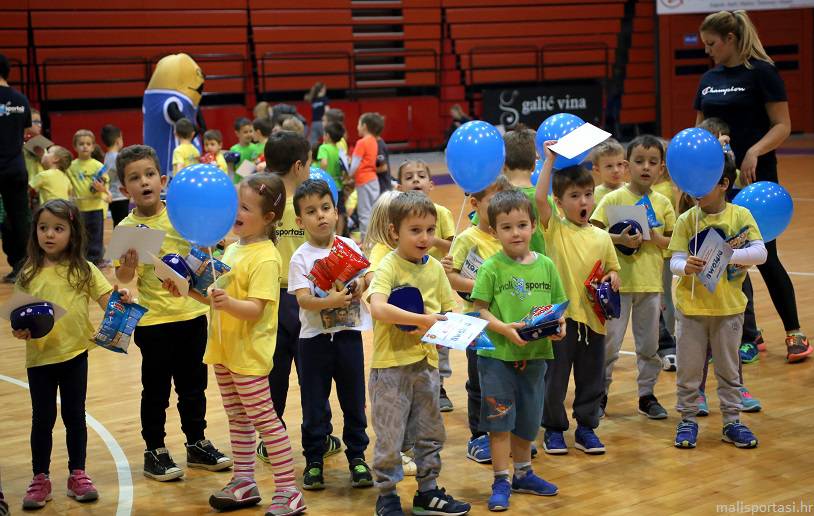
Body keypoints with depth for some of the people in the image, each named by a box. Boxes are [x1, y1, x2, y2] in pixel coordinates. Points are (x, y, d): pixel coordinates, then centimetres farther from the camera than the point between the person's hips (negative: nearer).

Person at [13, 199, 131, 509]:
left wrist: (122, 300, -30)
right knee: (42, 418, 9)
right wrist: (20, 330, -18)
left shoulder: (84, 271, -3)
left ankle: (77, 474, 25)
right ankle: (40, 478, 22)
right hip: (39, 357, 1)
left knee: (74, 416, 11)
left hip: (74, 355, 0)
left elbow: (108, 301, -9)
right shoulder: (28, 274, -1)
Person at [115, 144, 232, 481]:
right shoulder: (127, 228, -8)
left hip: (192, 314, 3)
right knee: (156, 389, 7)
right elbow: (123, 278, -11)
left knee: (193, 384, 15)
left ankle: (197, 444, 30)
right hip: (153, 320, -3)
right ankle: (155, 452, 19)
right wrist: (128, 264, -31)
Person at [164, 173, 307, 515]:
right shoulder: (232, 248, 9)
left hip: (249, 352, -9)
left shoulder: (265, 257, -17)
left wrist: (228, 303, -41)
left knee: (264, 418, -5)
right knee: (237, 418, 17)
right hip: (224, 348, 9)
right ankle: (244, 483, 28)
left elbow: (254, 308, -24)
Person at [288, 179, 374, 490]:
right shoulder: (301, 258, -7)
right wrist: (330, 301, -33)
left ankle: (357, 456, 24)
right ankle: (314, 460, 19)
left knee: (354, 399, 11)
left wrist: (361, 284, -11)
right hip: (315, 338, -2)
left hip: (349, 334, 2)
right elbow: (302, 299, -16)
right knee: (314, 402, 7)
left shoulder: (349, 246, 1)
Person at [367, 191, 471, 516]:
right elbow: (378, 308, -29)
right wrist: (423, 319, -30)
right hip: (391, 365, -6)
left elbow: (452, 310, 10)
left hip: (426, 362, 6)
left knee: (430, 434, 15)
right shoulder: (388, 266, -12)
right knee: (389, 437, 3)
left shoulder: (435, 267, 6)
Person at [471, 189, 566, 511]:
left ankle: (523, 474, 33)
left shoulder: (546, 265, 3)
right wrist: (504, 329, -23)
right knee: (499, 419, 1)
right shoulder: (491, 268, -8)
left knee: (527, 420, 17)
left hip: (535, 354, 4)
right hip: (497, 354, -4)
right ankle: (501, 482, 11)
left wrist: (559, 325, -10)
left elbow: (558, 305, 10)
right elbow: (480, 310, -9)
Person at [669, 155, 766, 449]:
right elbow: (675, 261, -8)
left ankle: (732, 422, 23)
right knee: (688, 368, 7)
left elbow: (760, 252, -11)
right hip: (691, 307, 0)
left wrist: (726, 255, -25)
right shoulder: (686, 220, -4)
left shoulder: (741, 216, -4)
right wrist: (686, 266, -31)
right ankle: (688, 420, 20)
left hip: (728, 307, 0)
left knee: (729, 368, 11)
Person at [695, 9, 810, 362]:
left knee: (763, 256, -3)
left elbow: (783, 126, -11)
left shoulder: (761, 72, -8)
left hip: (755, 177, -6)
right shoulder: (709, 79, 11)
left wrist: (755, 152, -25)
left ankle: (794, 333, 11)